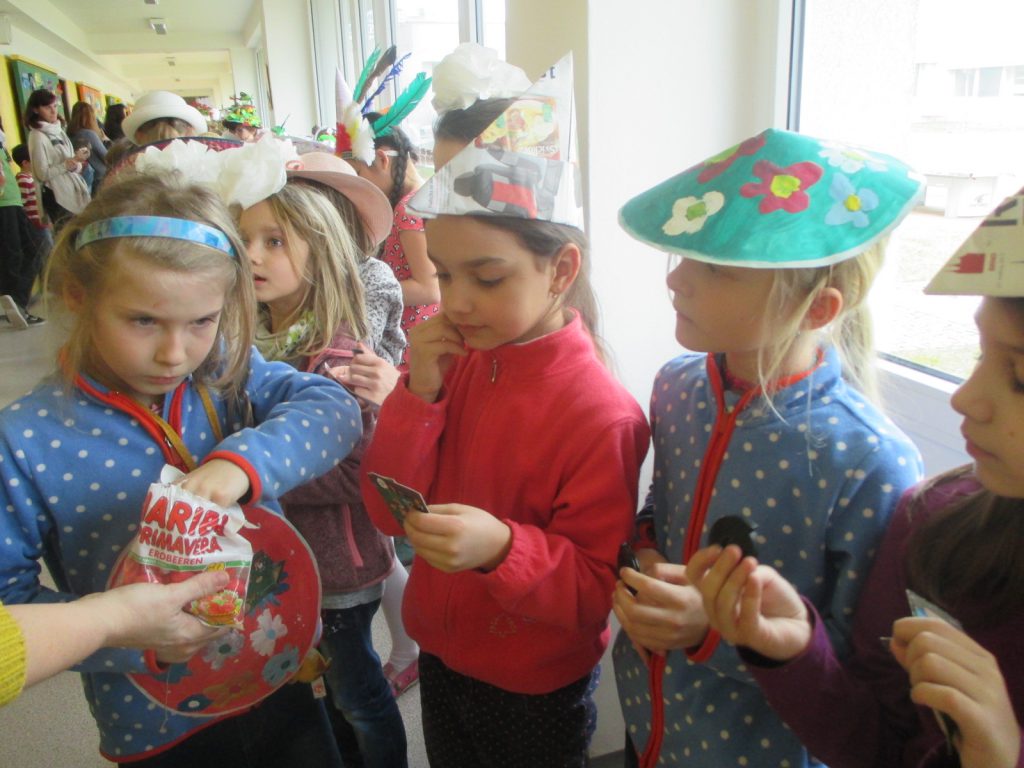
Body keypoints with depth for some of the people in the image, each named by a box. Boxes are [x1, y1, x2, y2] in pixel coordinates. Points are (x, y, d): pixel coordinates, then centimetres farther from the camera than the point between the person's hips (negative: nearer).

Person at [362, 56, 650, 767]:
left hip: (534, 692, -5)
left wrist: (503, 546, -37)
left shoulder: (601, 414, -26)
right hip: (440, 653, 5)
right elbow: (389, 510, -8)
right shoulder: (457, 361, -10)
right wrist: (418, 393, -21)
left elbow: (600, 590, -19)